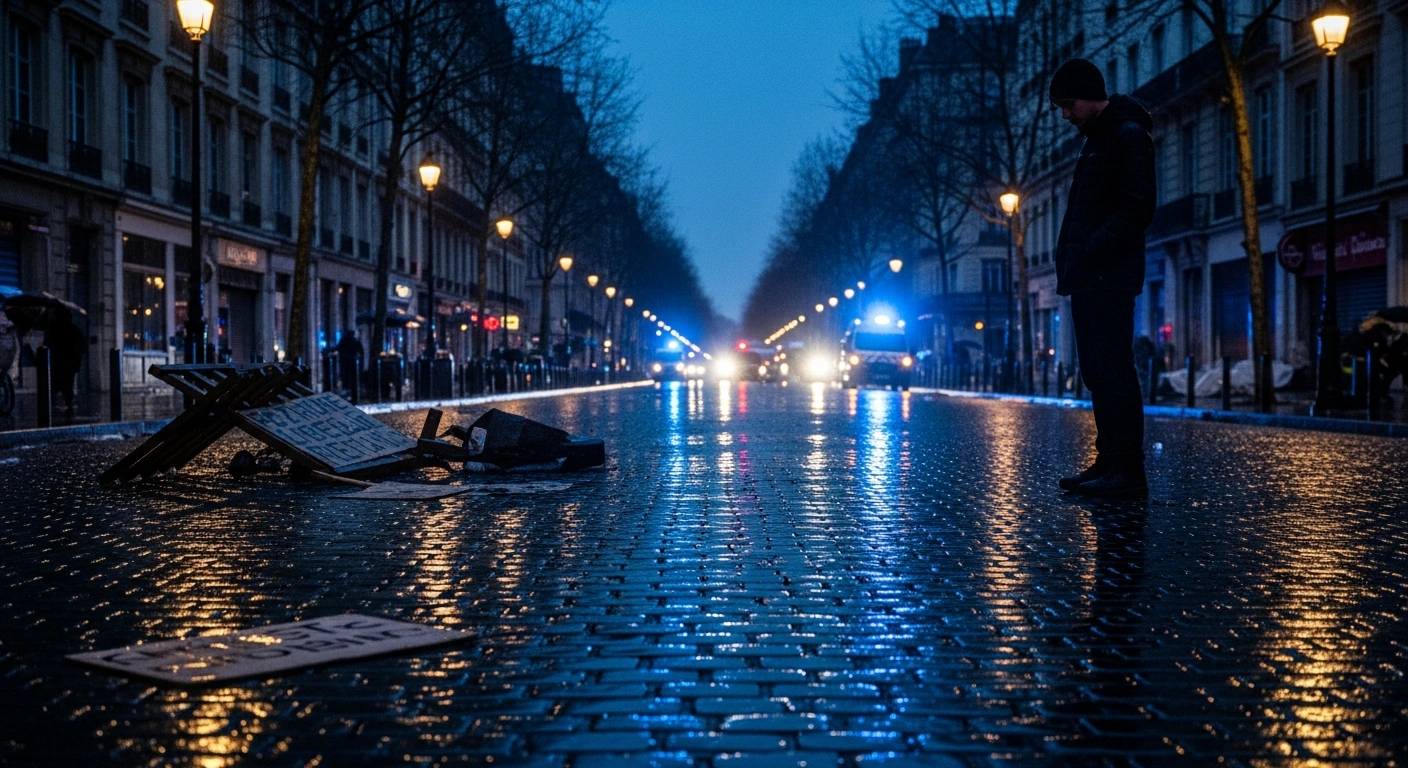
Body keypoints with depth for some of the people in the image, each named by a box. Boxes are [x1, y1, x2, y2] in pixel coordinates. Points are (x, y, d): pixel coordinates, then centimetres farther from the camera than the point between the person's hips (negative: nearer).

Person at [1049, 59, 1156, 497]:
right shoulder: (1097, 139, 22)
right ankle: (1109, 462, 12)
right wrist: (1070, 254, 10)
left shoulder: (1128, 135, -7)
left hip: (1110, 277, -10)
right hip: (1089, 278, 10)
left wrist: (1092, 250, -21)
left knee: (1113, 371, -10)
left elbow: (1138, 207, -17)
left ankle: (1128, 471, -9)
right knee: (1097, 373, 8)